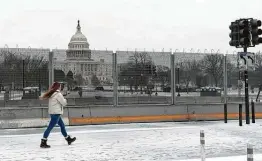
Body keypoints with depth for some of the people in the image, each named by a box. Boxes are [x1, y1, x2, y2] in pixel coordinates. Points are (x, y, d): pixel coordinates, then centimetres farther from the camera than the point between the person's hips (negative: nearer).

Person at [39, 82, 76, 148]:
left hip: (52, 112, 10)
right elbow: (64, 103, -9)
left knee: (62, 125, 18)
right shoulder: (58, 94, -14)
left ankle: (68, 139, 28)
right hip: (56, 113, -10)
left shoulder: (51, 94, 11)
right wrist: (64, 100, 11)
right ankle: (43, 142, -9)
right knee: (50, 127, -9)